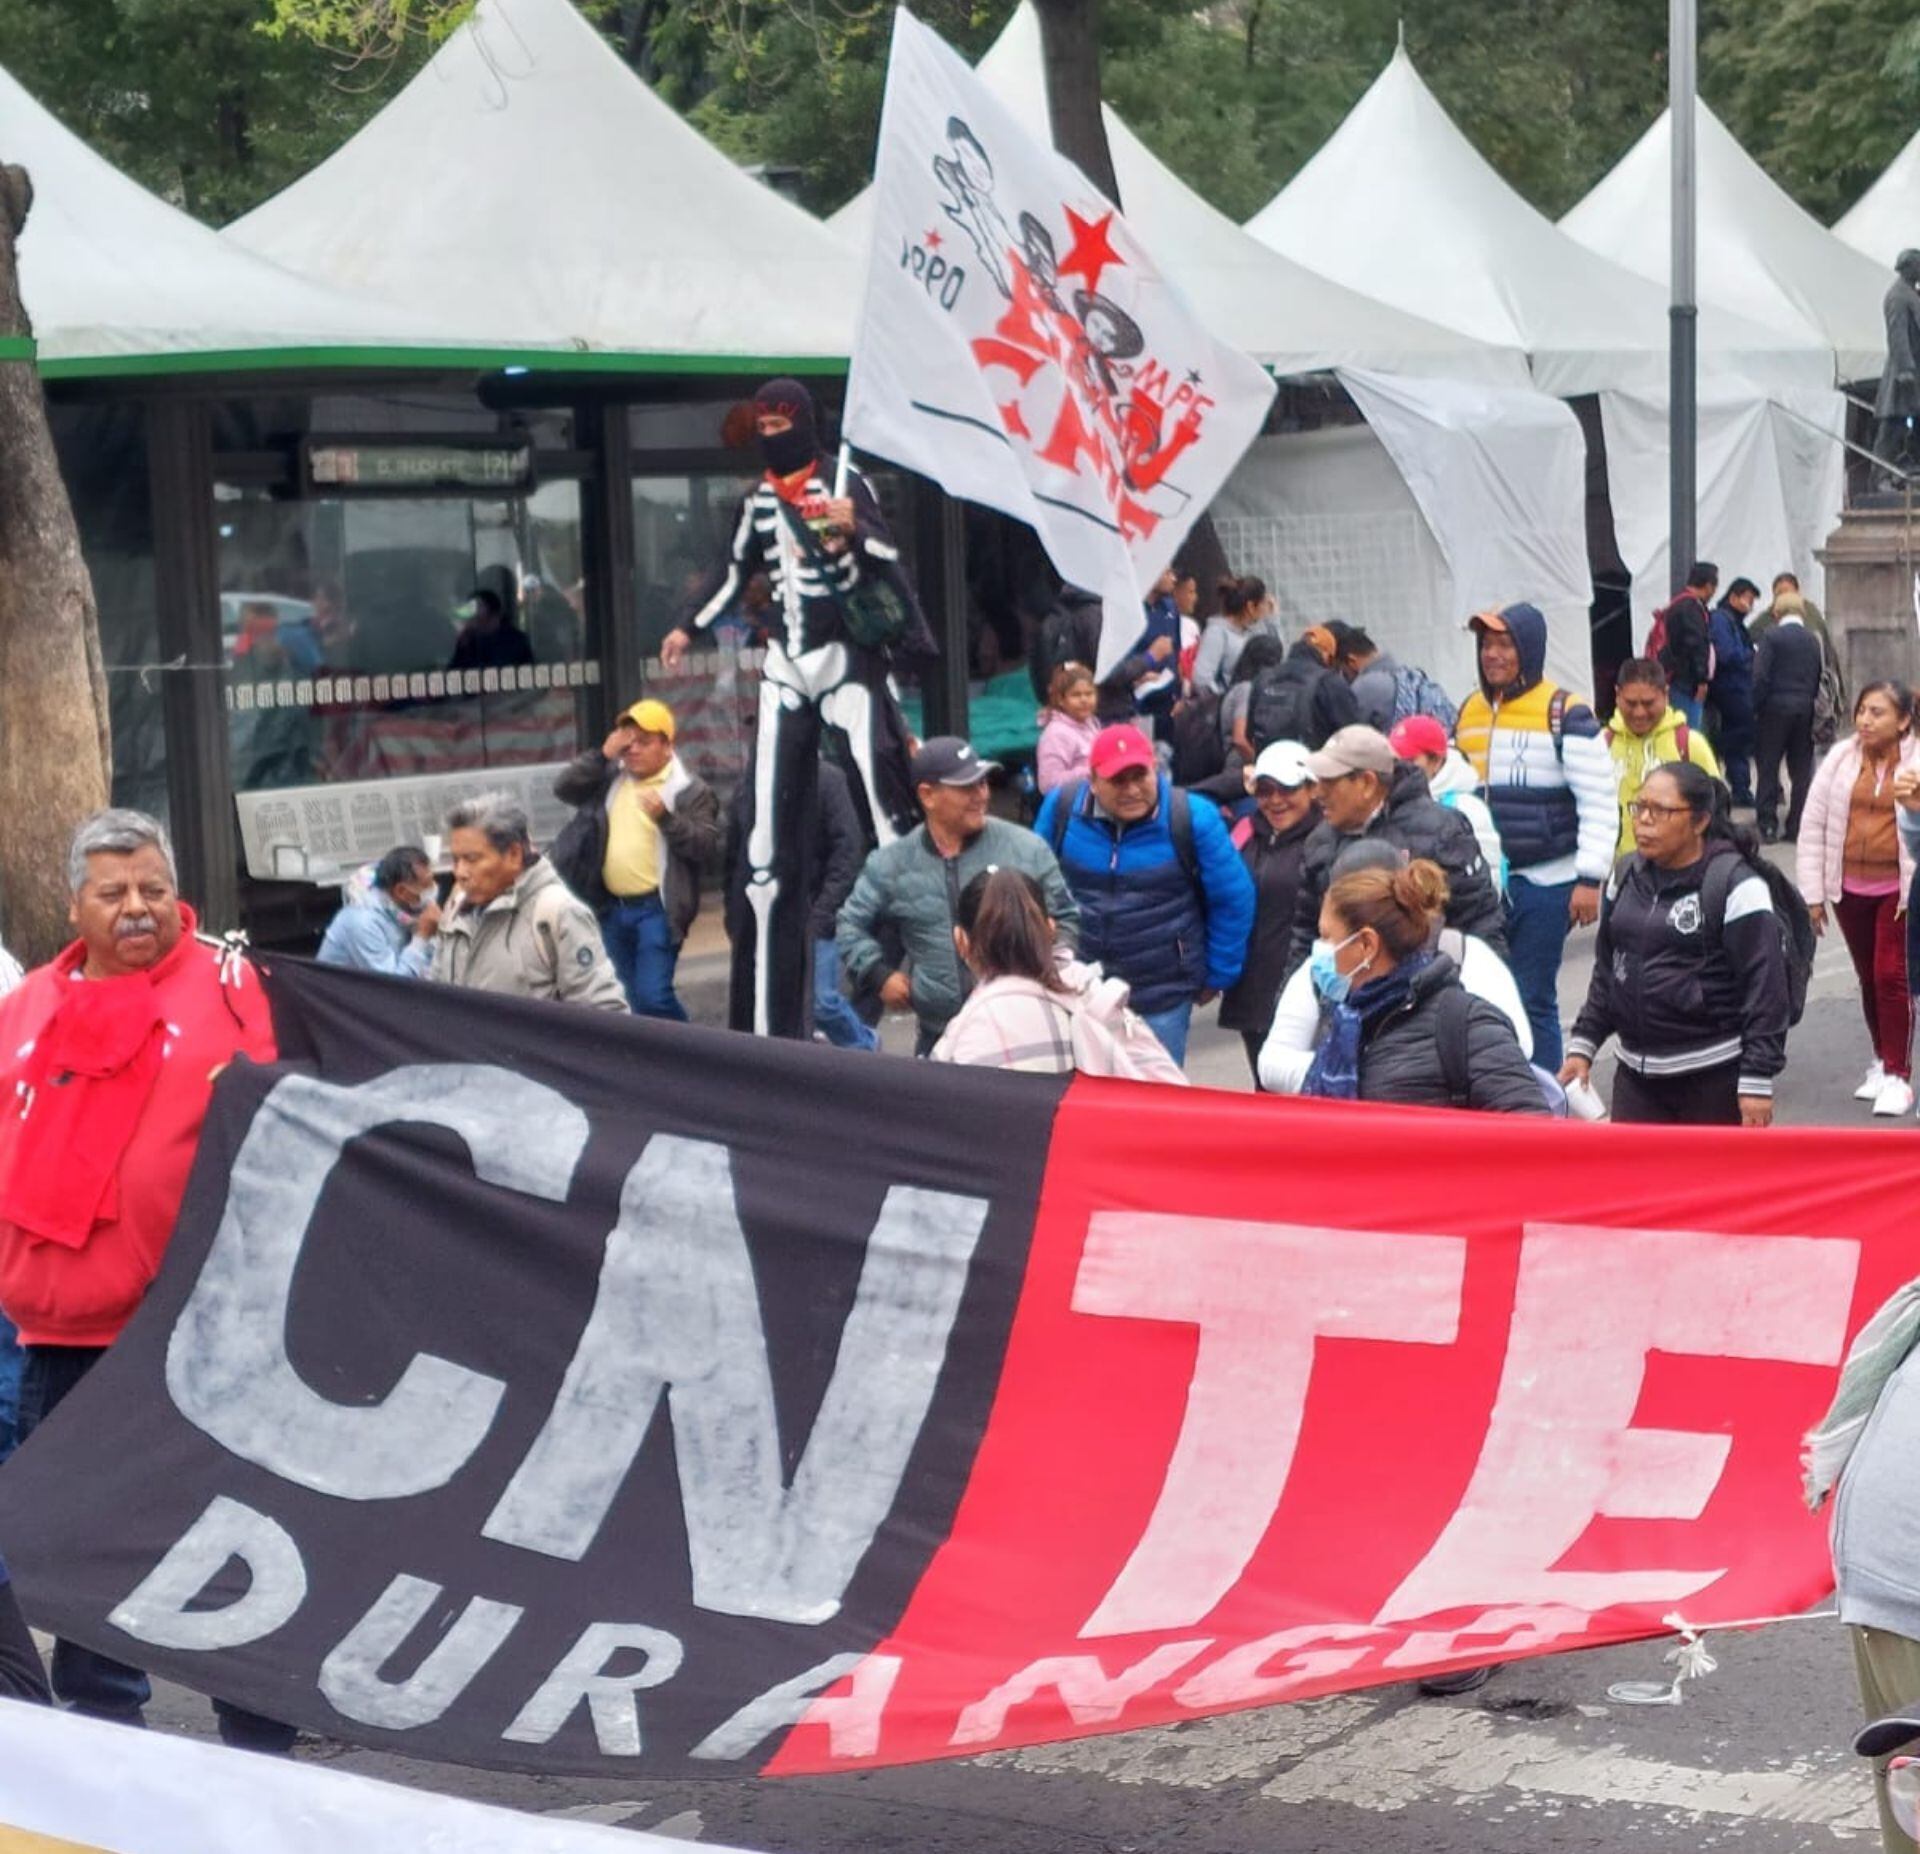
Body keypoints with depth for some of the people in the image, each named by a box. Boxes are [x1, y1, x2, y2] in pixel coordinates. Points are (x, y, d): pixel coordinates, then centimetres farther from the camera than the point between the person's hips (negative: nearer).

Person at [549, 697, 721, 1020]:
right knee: (633, 995, 15)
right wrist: (602, 755, -9)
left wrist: (665, 816, -25)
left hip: (656, 908, -6)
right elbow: (563, 789, -1)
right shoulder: (609, 775, 10)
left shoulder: (690, 790, -5)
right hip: (611, 907, 6)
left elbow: (708, 848, -13)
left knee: (653, 995, -15)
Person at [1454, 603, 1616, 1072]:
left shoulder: (1564, 713, -8)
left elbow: (1600, 800, -10)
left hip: (1544, 883, -6)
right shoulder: (1470, 711, 11)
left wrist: (1589, 879, -15)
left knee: (1533, 1000, -2)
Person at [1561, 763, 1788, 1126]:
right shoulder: (1626, 876, 8)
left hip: (1715, 1075, -6)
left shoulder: (1734, 885, -11)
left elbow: (1765, 986, -13)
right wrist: (1583, 1044, 12)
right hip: (1636, 1073, 6)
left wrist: (1757, 1080, -15)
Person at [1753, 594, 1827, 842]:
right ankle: (1797, 826, 8)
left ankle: (1767, 826, -2)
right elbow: (1822, 679, 7)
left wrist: (1755, 708, -3)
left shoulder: (1771, 638, -7)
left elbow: (1760, 677, -11)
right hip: (1806, 710, 4)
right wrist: (1812, 702, 15)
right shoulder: (1815, 642, 6)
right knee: (1802, 770, 8)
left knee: (1768, 768, 2)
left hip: (1775, 709, -4)